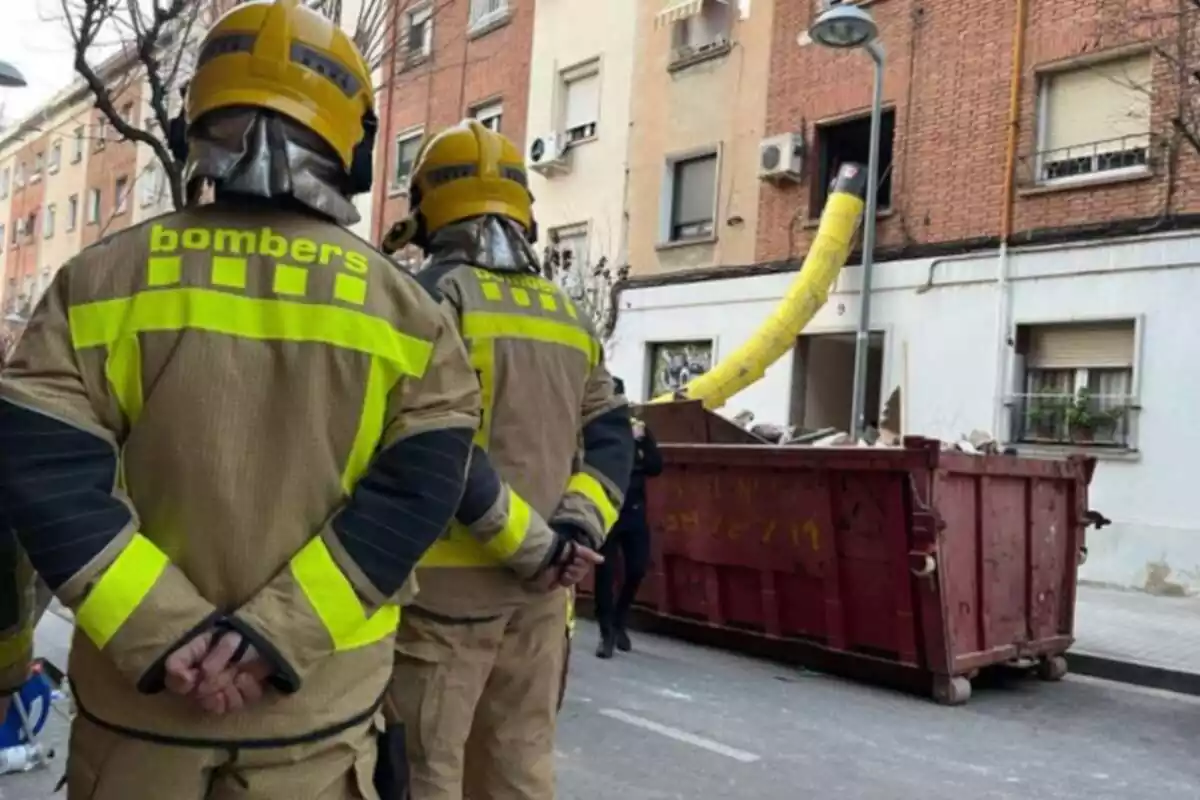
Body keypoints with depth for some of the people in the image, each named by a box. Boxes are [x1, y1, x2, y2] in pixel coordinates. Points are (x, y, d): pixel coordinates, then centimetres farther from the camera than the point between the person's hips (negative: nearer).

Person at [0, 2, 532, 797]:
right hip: (318, 700, 0)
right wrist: (276, 635, -14)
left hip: (138, 688, 1)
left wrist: (168, 633, -13)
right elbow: (416, 491, -13)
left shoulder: (107, 276, -3)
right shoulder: (406, 310, -4)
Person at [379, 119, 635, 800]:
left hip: (447, 579, -6)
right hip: (540, 586, 6)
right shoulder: (568, 316, 12)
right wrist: (578, 526, -6)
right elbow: (611, 437, 4)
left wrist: (530, 545, -15)